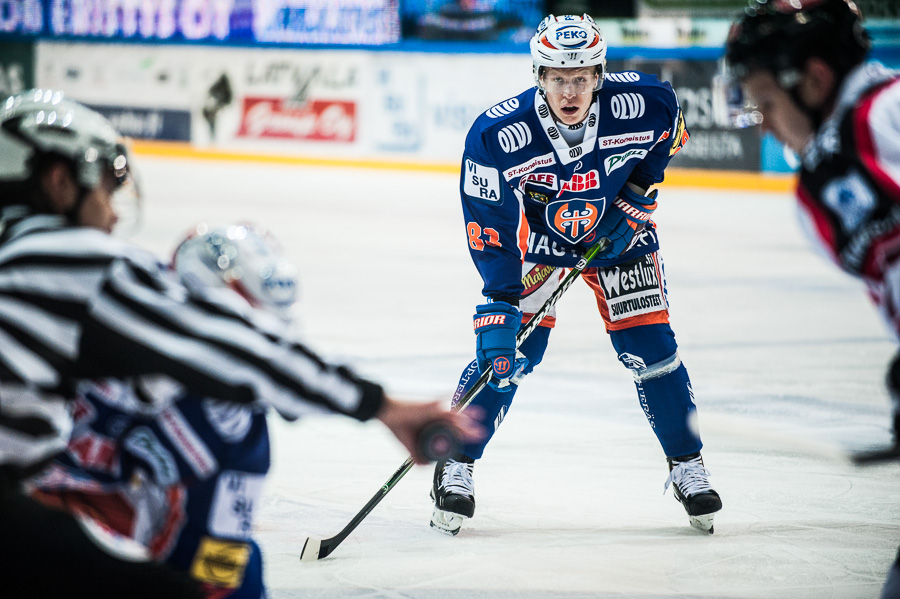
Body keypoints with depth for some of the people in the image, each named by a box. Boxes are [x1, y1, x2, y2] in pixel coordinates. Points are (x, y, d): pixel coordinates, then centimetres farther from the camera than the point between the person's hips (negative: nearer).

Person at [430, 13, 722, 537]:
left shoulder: (645, 101, -27)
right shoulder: (496, 134, -31)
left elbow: (671, 133, -1)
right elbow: (489, 228, -26)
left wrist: (638, 192, -9)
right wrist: (501, 303, -31)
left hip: (619, 234, 1)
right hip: (535, 239, -1)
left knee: (652, 349, -3)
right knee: (508, 352, -11)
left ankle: (688, 467, 14)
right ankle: (456, 467, 4)